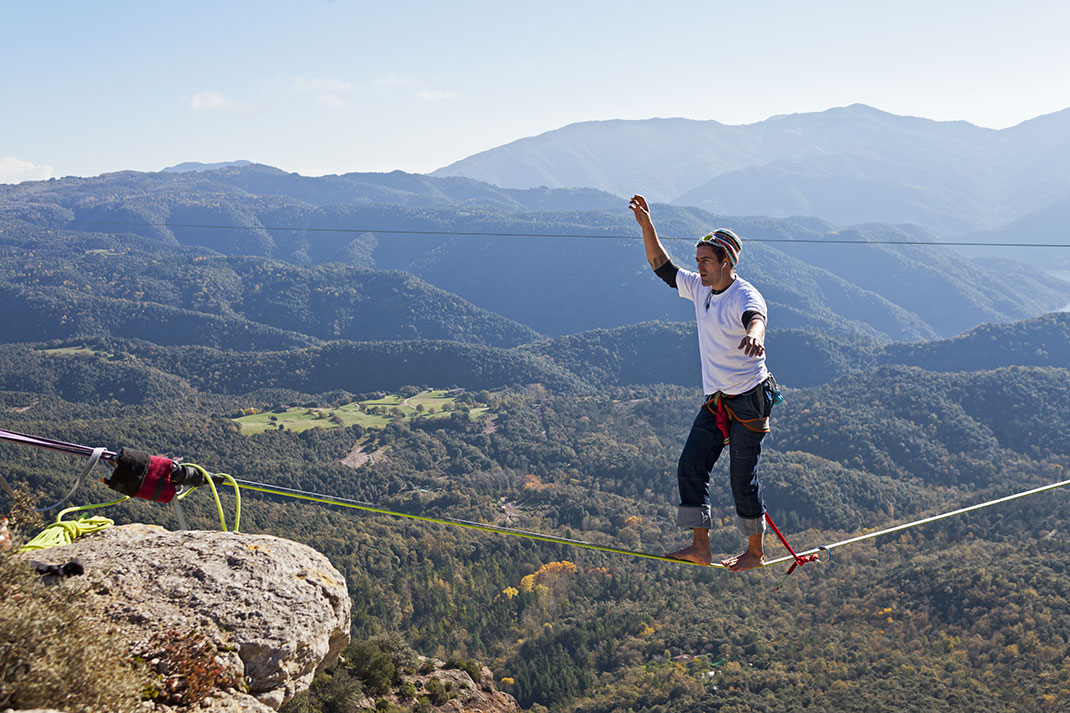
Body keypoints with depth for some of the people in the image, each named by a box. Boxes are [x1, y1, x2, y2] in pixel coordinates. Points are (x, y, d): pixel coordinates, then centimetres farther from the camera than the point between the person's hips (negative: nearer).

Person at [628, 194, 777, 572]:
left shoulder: (746, 296, -17)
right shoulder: (700, 289, 6)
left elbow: (756, 317, -40)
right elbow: (662, 266, 15)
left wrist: (753, 334, -65)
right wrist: (647, 226, 3)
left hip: (750, 399, -7)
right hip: (715, 400, 7)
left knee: (743, 477, -1)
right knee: (690, 466, -2)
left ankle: (755, 551, 16)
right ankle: (700, 546, 2)